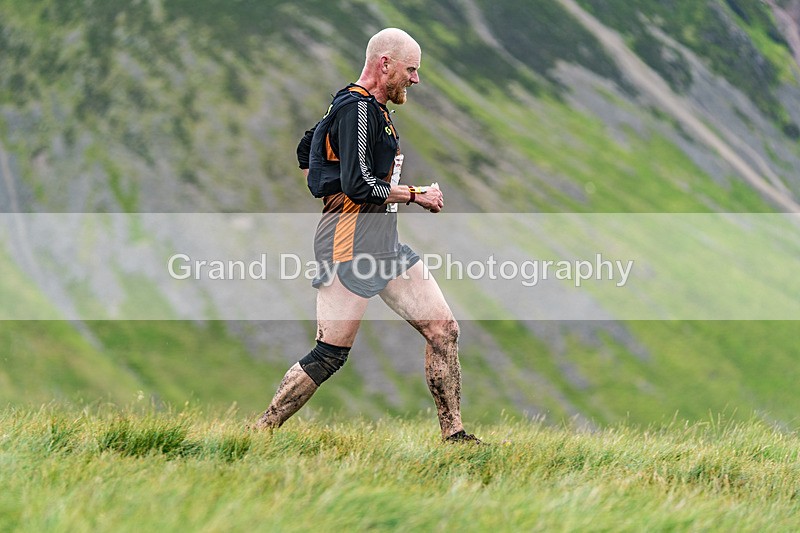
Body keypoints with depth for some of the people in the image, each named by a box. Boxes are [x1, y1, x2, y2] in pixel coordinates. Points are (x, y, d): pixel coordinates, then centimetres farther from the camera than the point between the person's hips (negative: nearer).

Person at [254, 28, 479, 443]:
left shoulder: (371, 108, 18)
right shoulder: (357, 107, -13)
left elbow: (305, 152, 30)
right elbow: (359, 185, -22)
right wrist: (415, 195, -10)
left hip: (384, 245, 10)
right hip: (351, 248, -10)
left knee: (443, 330, 5)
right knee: (330, 355, -9)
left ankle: (453, 434, 10)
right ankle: (258, 434, 1)